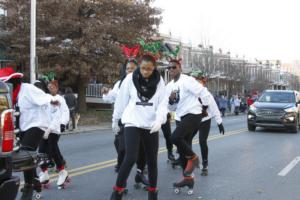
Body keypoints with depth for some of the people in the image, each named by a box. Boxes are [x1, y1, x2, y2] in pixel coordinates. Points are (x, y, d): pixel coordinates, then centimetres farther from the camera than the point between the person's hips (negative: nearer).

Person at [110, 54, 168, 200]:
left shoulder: (159, 81, 0)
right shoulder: (130, 78, -4)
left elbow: (163, 102, -5)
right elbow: (121, 100, 6)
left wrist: (159, 120, -23)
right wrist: (115, 119, 14)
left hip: (151, 125, 2)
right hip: (133, 123, -2)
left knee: (152, 160, 9)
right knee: (130, 158, -16)